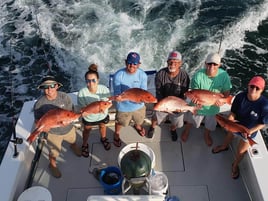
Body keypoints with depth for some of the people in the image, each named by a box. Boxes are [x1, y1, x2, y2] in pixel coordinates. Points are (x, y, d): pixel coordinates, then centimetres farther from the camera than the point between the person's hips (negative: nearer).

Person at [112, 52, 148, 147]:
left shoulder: (142, 74, -21)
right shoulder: (118, 75, -27)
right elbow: (117, 93, -23)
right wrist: (118, 97, -48)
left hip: (138, 105, 3)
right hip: (123, 107, -2)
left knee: (139, 120, 33)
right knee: (120, 123, 26)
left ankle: (137, 126, 72)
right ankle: (116, 134, 61)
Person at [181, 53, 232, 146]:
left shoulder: (224, 75, -23)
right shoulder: (198, 75, -29)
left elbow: (226, 92, -12)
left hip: (213, 107, 2)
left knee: (210, 124, 28)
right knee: (191, 120, 27)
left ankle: (207, 135, 62)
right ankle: (186, 131, 61)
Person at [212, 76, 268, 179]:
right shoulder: (240, 96, -26)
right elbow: (233, 112, -12)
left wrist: (250, 131, -31)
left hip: (250, 132, -2)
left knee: (240, 151, 20)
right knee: (229, 136, 33)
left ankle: (235, 165, 54)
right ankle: (224, 147, 70)